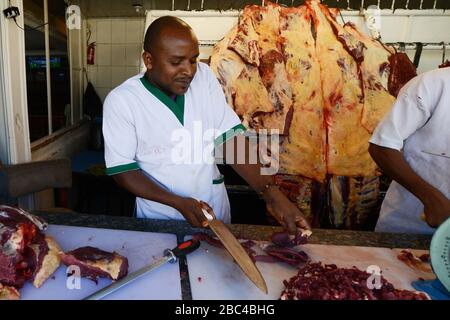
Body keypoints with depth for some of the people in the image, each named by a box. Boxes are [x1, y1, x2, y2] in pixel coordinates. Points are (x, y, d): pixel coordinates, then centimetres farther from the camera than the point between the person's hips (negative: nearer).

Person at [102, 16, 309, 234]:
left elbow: (230, 136, -11)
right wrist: (179, 203, -22)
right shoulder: (120, 101, -16)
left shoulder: (204, 76, -7)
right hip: (159, 219, -3)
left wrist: (271, 193, -22)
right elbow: (121, 169, -12)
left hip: (216, 210, 3)